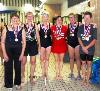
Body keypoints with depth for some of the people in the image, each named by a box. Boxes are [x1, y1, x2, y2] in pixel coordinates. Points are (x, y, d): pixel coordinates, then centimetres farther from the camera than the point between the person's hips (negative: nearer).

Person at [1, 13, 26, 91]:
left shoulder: (21, 29, -1)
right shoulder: (6, 29, -4)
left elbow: (24, 42, 2)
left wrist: (22, 53, -3)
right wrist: (4, 54, -9)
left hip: (18, 50, 1)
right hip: (8, 50, -1)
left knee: (18, 67, 11)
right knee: (8, 68, 5)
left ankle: (17, 83, 33)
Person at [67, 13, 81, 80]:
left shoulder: (79, 24, -7)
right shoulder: (68, 25, 8)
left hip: (77, 43, -4)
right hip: (70, 43, 4)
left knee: (77, 58, 1)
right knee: (71, 58, 10)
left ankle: (79, 73, 10)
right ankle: (71, 73, 19)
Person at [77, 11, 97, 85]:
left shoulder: (93, 27, -7)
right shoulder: (81, 27, 1)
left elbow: (94, 40, -8)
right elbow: (79, 38, 2)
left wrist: (87, 47, -13)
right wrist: (83, 47, -9)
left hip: (90, 49, -2)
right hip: (82, 49, 2)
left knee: (89, 64, 5)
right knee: (83, 63, 10)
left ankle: (87, 80, 14)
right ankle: (84, 79, 19)